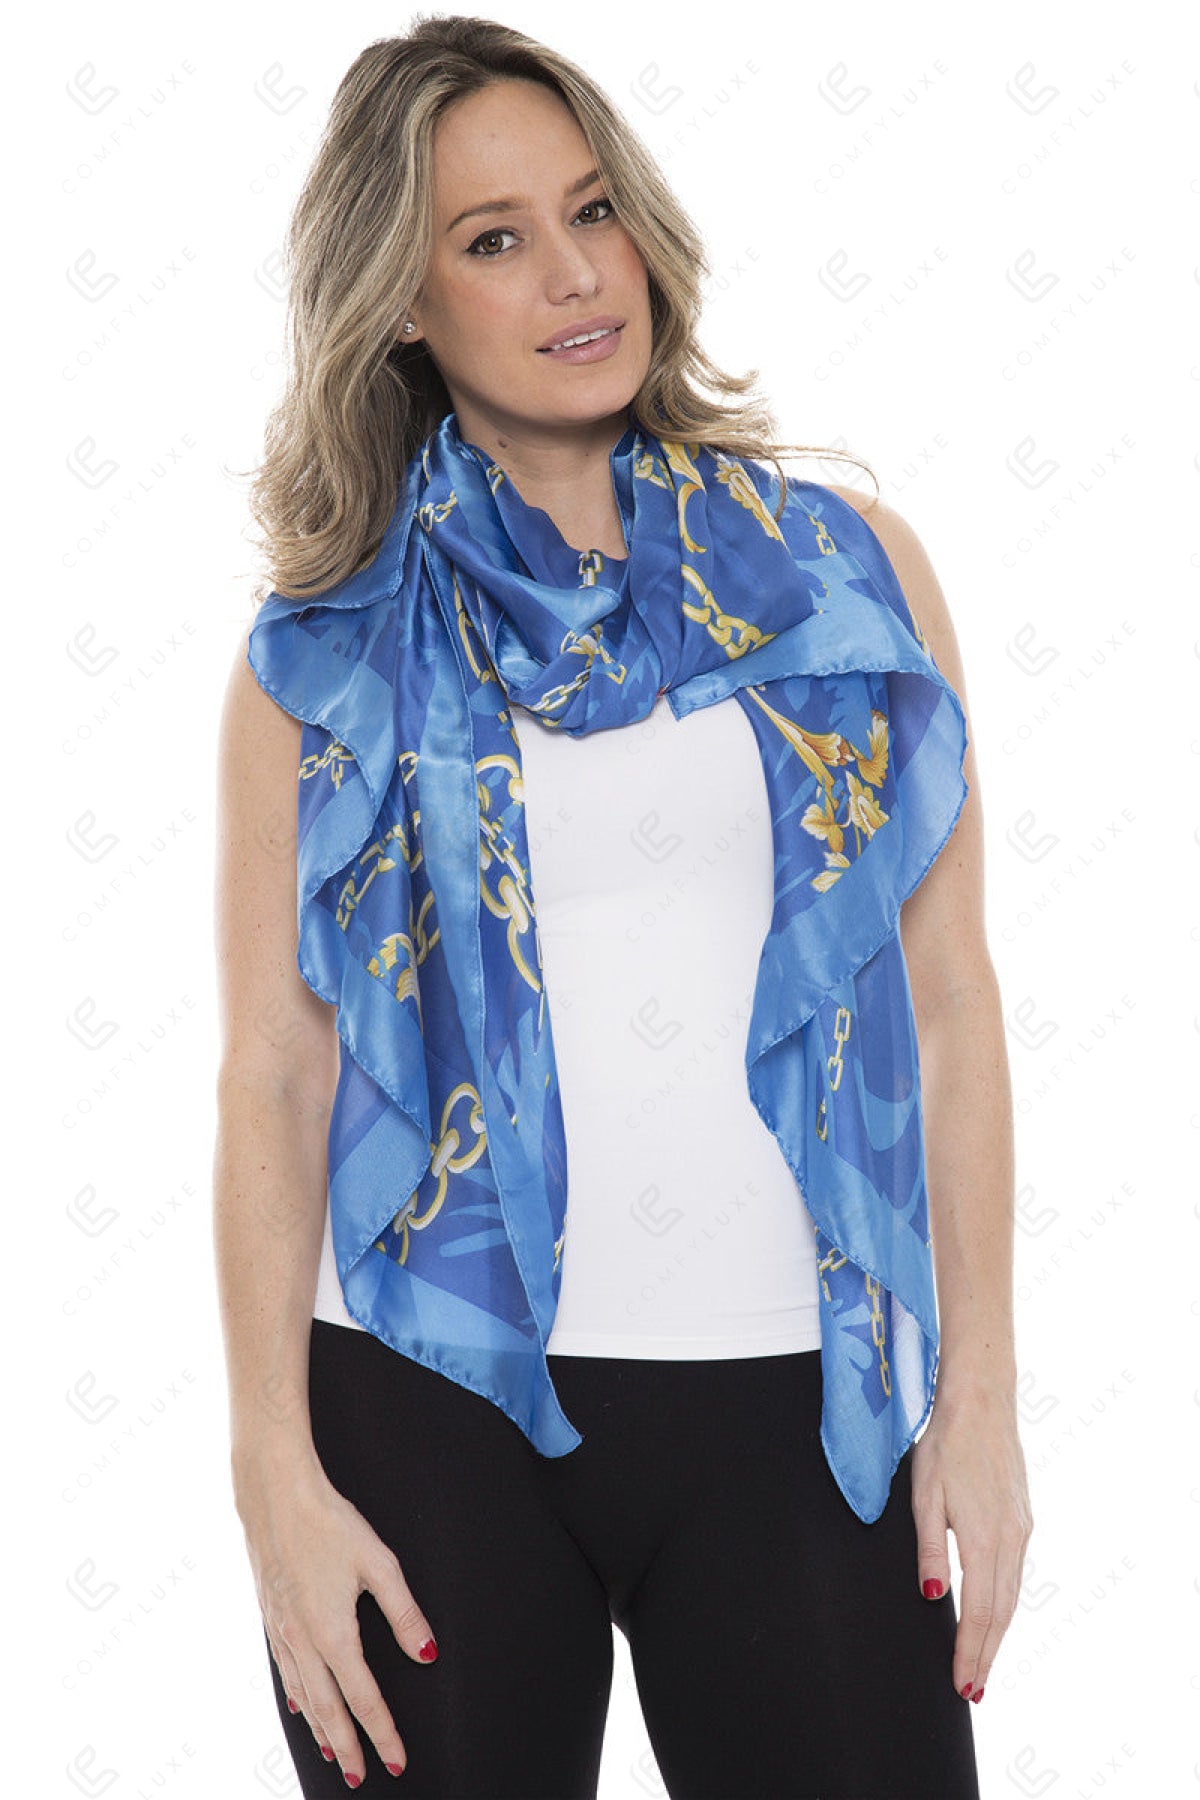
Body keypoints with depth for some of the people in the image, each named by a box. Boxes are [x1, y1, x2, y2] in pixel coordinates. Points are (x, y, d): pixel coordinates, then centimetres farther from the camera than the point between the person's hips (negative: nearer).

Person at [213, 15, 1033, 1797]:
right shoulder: (324, 658, 4)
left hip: (798, 1400, 1)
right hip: (431, 1398, 0)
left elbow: (947, 999, 6)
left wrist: (982, 1394, 2)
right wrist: (278, 1477, -5)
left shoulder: (848, 570, 6)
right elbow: (273, 1073, 1)